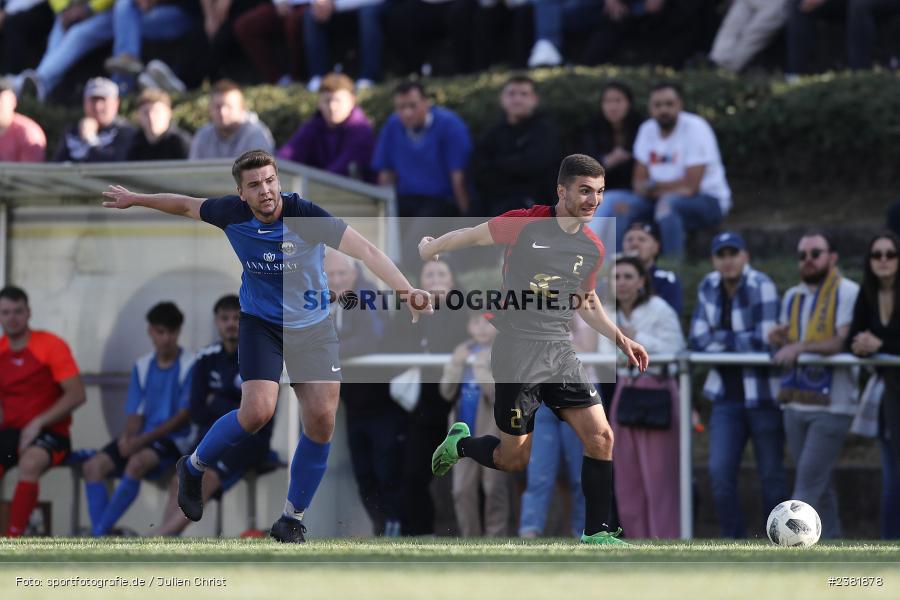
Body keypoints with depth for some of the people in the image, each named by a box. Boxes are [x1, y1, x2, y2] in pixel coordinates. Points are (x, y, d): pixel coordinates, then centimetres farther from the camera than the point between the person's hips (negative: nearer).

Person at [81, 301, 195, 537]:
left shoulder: (190, 366, -6)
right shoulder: (142, 366, 11)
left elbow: (184, 416, -11)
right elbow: (135, 412, 11)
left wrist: (143, 440, -17)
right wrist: (128, 436, -13)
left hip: (175, 439, -6)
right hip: (141, 439, 6)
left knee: (137, 462, -36)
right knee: (93, 466, -17)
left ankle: (100, 530, -30)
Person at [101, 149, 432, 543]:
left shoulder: (303, 216, -24)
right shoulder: (232, 215, -14)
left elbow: (365, 250, -34)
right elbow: (186, 205, 8)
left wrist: (405, 290, -48)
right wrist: (135, 199, 21)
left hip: (312, 328, 0)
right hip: (261, 322, 0)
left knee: (321, 419, -9)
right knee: (258, 410, -19)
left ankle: (293, 519, 9)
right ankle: (194, 468, 9)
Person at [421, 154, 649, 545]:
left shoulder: (593, 248, 5)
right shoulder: (525, 225, -13)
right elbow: (471, 236, 3)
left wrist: (619, 339, 13)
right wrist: (430, 249, 17)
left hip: (560, 352, 5)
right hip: (517, 354, -5)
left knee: (600, 437, -9)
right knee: (513, 459, 1)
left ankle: (596, 533, 1)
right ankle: (460, 444, 33)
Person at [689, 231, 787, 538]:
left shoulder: (760, 286, -12)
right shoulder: (708, 288, 7)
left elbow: (763, 341, -19)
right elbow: (697, 340, 2)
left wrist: (721, 339, -7)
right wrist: (741, 341, -11)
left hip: (762, 395, -5)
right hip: (727, 395, 5)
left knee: (771, 475, 2)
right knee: (720, 474, -5)